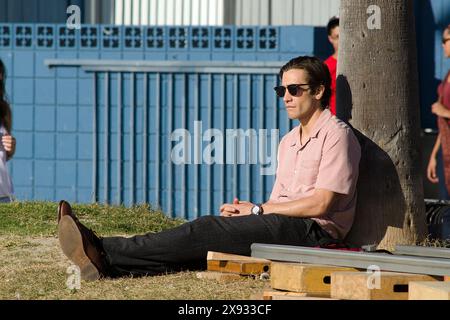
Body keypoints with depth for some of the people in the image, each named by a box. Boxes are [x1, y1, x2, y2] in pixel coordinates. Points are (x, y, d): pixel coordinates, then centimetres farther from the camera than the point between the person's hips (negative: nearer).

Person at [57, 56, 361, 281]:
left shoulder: (336, 135, -3)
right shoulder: (289, 141, 26)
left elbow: (320, 204, -11)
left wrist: (257, 210, -6)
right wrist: (245, 209, -1)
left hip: (314, 230, -8)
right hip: (284, 226, 8)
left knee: (208, 231, -23)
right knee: (205, 239, -16)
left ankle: (107, 253, -31)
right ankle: (107, 264, -33)